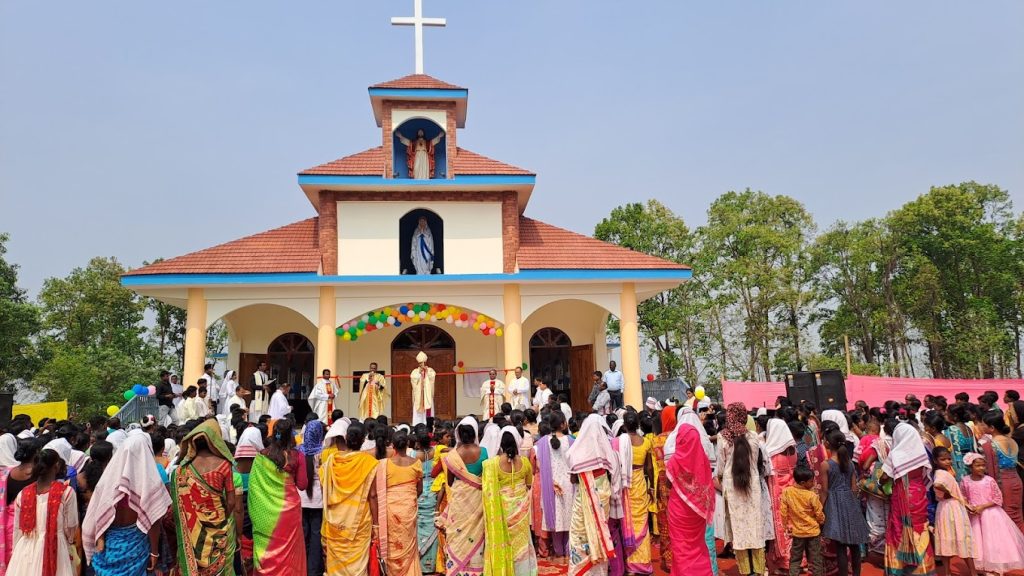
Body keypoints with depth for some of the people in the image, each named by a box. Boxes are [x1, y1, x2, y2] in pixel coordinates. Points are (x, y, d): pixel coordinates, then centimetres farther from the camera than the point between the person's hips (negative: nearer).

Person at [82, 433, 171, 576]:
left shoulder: (109, 475, -8)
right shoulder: (151, 481, -17)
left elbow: (96, 515, -1)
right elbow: (152, 521, -13)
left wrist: (98, 543, 10)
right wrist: (154, 551, -3)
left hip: (109, 544, 3)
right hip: (136, 544, -2)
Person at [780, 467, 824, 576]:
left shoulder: (787, 491, -11)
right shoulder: (812, 495, -18)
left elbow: (783, 511, -6)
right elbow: (819, 514, -8)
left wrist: (786, 525, 9)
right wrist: (822, 522, 15)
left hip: (797, 532, 2)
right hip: (813, 532, -2)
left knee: (795, 559, 13)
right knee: (815, 559, 12)